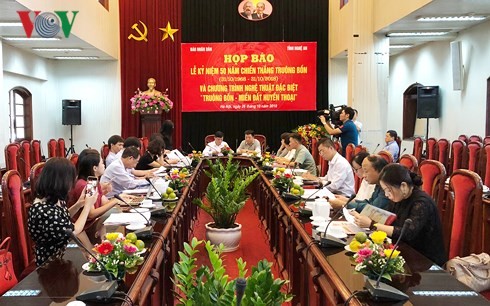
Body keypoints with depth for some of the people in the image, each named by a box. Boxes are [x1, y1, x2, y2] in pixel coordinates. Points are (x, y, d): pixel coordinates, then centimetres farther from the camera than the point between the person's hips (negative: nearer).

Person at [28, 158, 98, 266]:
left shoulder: (53, 200, -5)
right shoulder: (44, 211, -33)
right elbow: (73, 232, -20)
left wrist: (79, 204, 3)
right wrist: (87, 205, -10)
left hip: (62, 253, 8)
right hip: (52, 261, -8)